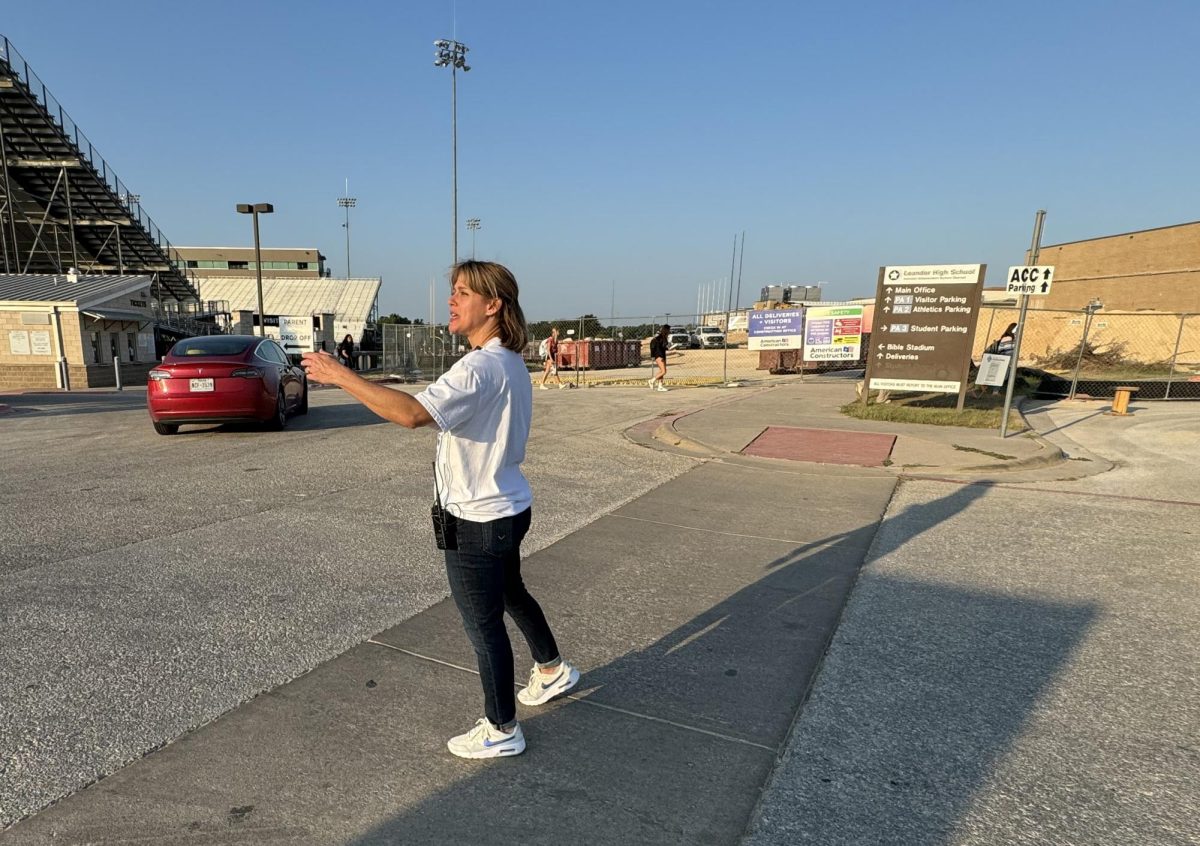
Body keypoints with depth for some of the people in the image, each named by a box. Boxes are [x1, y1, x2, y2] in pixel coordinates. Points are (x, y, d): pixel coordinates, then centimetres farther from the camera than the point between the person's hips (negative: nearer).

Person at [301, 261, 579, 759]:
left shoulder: (479, 368, -25)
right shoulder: (512, 363, 7)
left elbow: (411, 413, -38)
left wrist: (340, 376, -31)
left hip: (476, 521, -10)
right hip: (508, 508, 10)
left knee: (484, 624, 7)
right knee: (511, 595, 28)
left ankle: (501, 730, 26)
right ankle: (552, 670, 49)